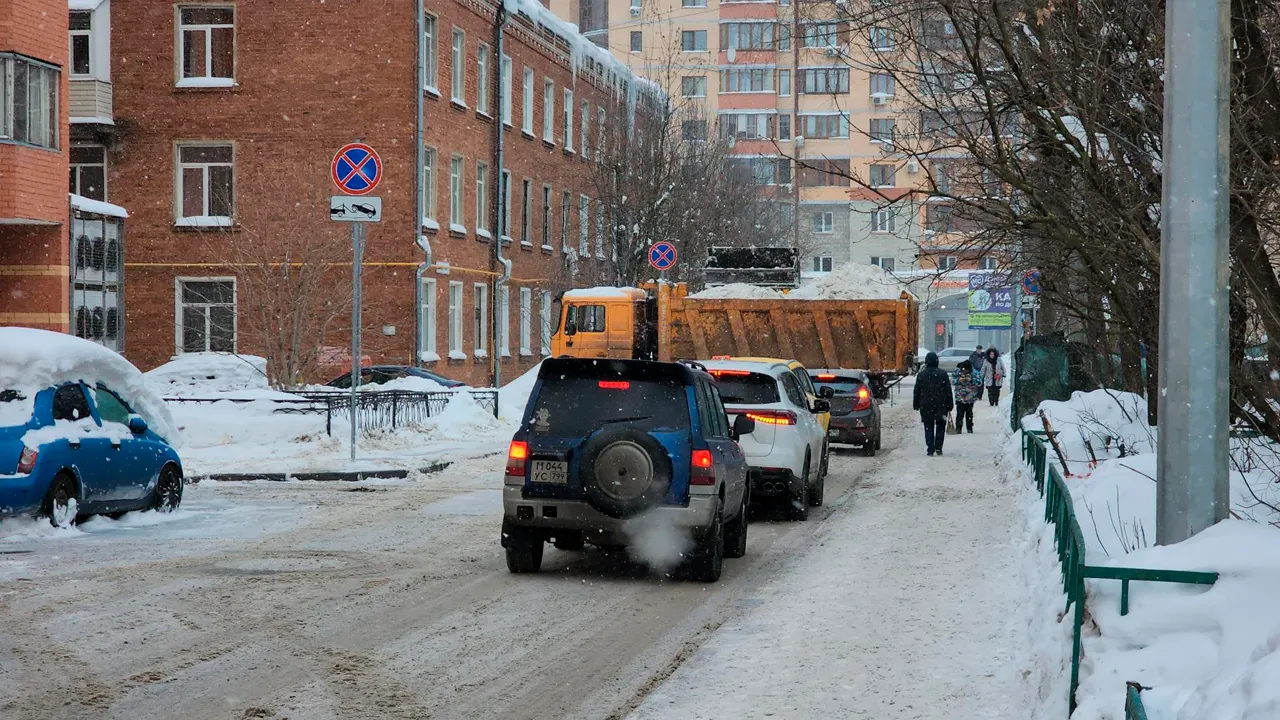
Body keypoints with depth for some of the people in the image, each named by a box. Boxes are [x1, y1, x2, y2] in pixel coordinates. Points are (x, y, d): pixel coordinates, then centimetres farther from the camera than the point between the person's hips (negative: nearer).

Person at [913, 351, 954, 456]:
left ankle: (930, 450, 0)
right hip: (940, 406, -1)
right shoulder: (943, 374, -2)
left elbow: (916, 391, 5)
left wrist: (916, 405, 14)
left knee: (929, 428, 5)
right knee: (940, 427, 10)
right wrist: (949, 405, 6)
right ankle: (938, 448, 2)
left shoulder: (921, 375, 0)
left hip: (926, 406, 1)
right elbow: (948, 391, 0)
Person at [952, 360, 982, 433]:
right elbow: (952, 381, -2)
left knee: (969, 413, 9)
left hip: (970, 398, 0)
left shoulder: (974, 373, -7)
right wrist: (958, 380, -21)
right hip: (960, 397, 0)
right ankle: (958, 428, 4)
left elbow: (980, 383, -11)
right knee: (960, 413, -4)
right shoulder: (958, 372, -3)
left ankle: (970, 428, 21)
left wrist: (971, 380, -26)